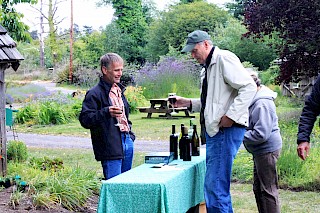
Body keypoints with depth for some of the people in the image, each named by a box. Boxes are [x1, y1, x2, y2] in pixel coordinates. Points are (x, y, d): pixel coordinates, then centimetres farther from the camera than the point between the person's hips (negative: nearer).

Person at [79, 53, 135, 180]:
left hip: (127, 142, 8)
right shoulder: (95, 94, -11)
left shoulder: (119, 90, 17)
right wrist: (106, 112, -30)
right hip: (110, 148, -8)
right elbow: (85, 119, -18)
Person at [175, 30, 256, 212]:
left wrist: (230, 116, -21)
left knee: (215, 187, -12)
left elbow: (249, 87, -18)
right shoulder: (209, 66, 22)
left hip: (227, 130, -11)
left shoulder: (224, 58, -9)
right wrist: (188, 103, 16)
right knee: (218, 187, 14)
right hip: (214, 130, 11)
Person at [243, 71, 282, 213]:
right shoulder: (256, 101, 12)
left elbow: (261, 134, -27)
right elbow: (252, 126, 25)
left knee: (268, 190, -4)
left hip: (267, 150, -11)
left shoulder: (263, 104, -22)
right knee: (258, 188, 18)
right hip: (260, 151, 11)